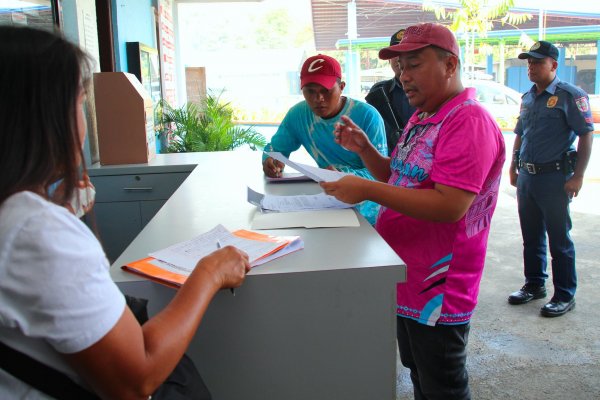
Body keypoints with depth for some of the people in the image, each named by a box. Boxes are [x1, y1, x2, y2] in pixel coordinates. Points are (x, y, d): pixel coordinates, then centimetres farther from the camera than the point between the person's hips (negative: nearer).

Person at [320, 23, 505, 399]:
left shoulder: (469, 121, -21)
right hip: (409, 282, 9)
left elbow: (450, 206, -30)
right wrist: (364, 149, 2)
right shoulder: (422, 118, 11)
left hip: (438, 293, -9)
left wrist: (368, 190, -30)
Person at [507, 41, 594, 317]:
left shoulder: (570, 95, -8)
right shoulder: (528, 98, 13)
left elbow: (586, 135, -11)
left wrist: (577, 176, -16)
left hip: (555, 178, -7)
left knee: (559, 239, 1)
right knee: (531, 236, 14)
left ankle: (565, 296, 12)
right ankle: (534, 284, 29)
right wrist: (514, 167, 16)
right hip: (526, 177, 7)